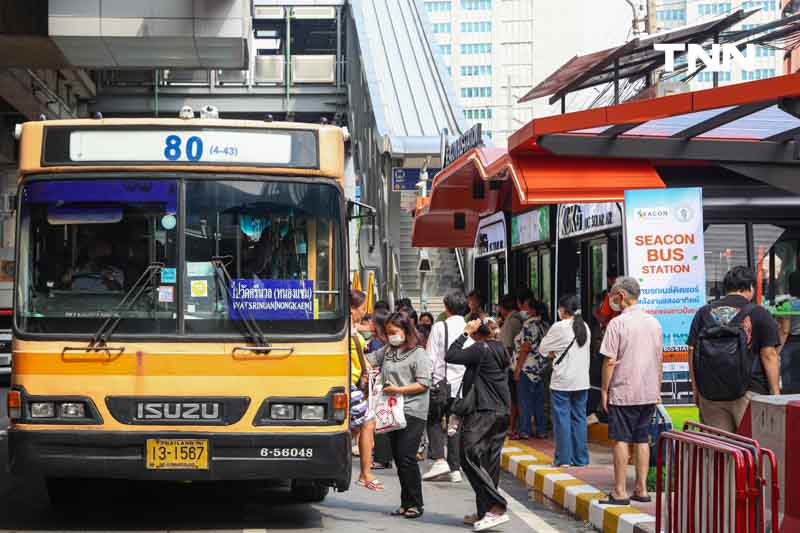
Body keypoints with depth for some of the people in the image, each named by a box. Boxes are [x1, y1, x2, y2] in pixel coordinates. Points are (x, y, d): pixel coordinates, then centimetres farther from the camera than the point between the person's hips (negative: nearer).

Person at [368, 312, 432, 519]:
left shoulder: (418, 354, -5)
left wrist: (399, 390, -16)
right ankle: (406, 503, 17)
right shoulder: (387, 351, 14)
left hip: (412, 412, -7)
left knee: (407, 457, -11)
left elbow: (424, 384, -10)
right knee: (398, 457, 9)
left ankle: (416, 504, -2)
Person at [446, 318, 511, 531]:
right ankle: (484, 513, 13)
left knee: (470, 457, -11)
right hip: (502, 411, 9)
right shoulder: (501, 349, 13)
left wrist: (465, 333, -8)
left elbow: (450, 356, -15)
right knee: (490, 461, 10)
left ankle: (496, 507, -19)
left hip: (483, 411, -9)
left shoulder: (480, 349, -13)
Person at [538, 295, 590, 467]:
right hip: (582, 381, 6)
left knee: (562, 419, 1)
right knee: (579, 418, 10)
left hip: (562, 382, -6)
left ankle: (564, 459, 1)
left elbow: (542, 349, -3)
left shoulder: (559, 327, -11)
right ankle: (581, 459, 11)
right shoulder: (585, 327, 8)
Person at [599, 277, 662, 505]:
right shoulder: (654, 323, 8)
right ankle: (641, 489, 13)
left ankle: (620, 492, -1)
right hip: (649, 392, 6)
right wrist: (658, 389, 22)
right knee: (642, 439, 11)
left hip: (623, 392, -6)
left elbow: (609, 361, -12)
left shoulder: (617, 323, -12)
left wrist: (604, 389, -3)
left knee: (621, 440, -2)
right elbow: (659, 360, 14)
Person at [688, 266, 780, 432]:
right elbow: (769, 356, -4)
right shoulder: (758, 314, -2)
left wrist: (695, 387, 16)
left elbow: (692, 352, 9)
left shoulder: (704, 313, 8)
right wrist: (775, 393, 0)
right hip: (749, 392, -3)